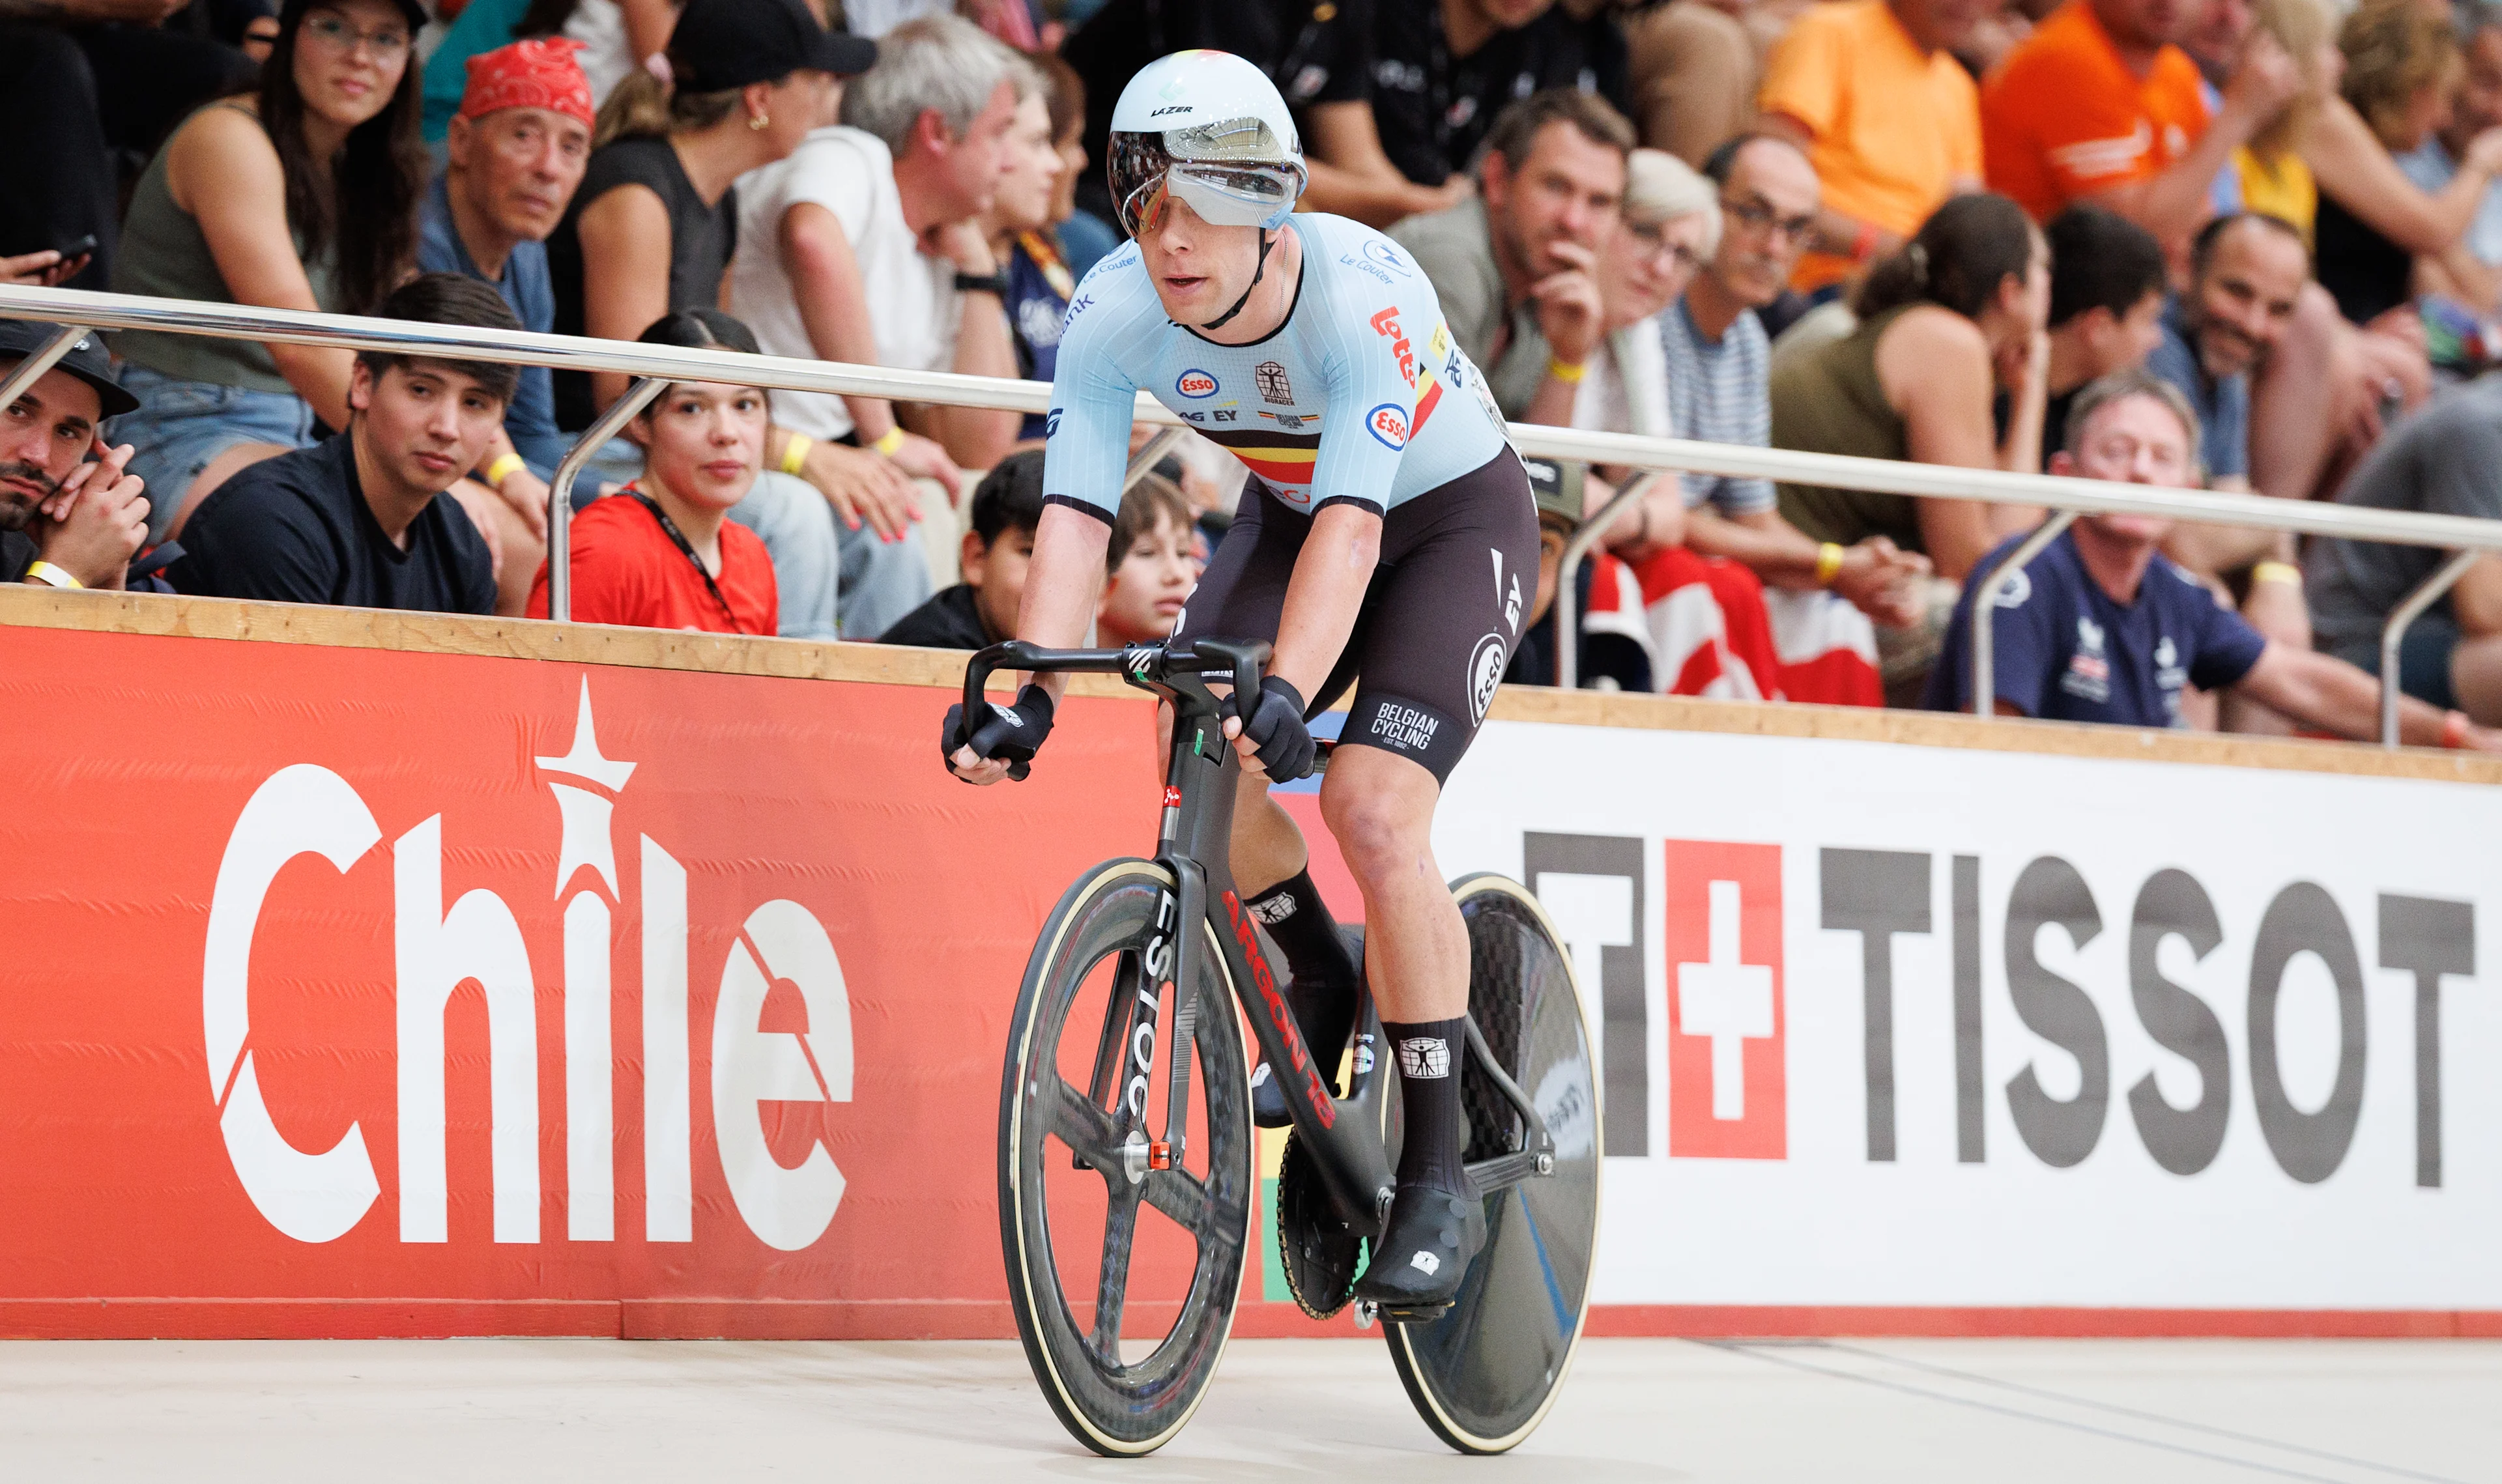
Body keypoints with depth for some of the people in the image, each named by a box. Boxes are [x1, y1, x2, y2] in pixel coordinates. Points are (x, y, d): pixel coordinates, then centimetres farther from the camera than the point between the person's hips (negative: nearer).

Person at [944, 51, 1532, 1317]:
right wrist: (1026, 698, -41)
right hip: (1287, 516, 5)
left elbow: (1349, 524, -45)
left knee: (1373, 809, -23)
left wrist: (1286, 693, -59)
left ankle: (1438, 1180, -14)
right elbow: (1074, 518, -26)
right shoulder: (1115, 313, -22)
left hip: (1455, 519, -5)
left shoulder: (1360, 298, -36)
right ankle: (1322, 985, 14)